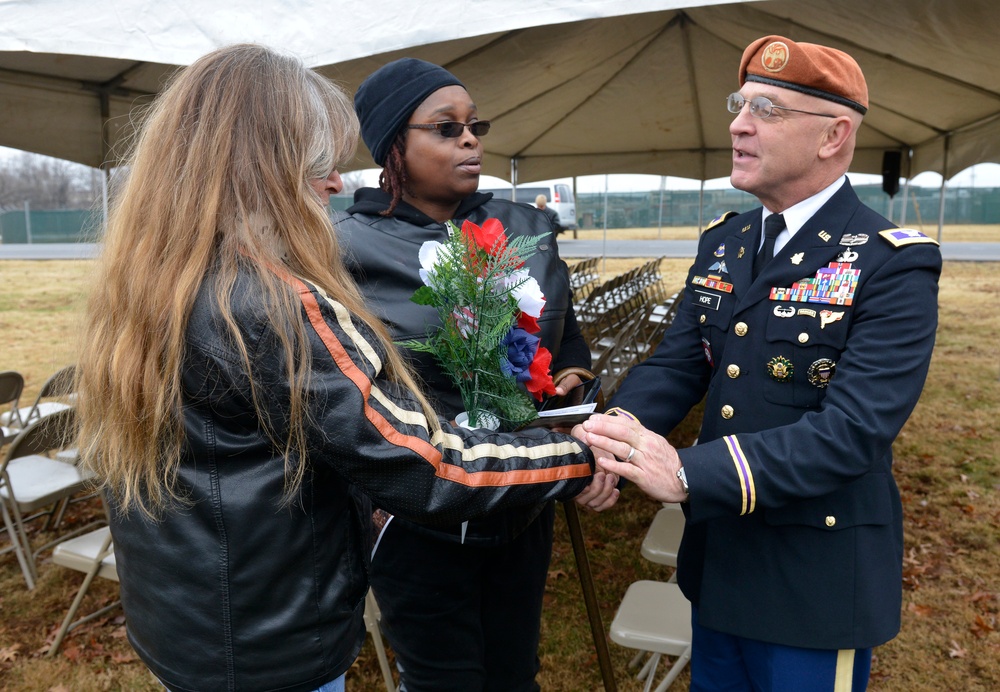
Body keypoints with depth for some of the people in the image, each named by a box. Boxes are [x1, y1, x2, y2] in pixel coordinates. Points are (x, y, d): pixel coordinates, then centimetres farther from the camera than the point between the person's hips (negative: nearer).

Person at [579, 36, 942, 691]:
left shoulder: (894, 264, -17)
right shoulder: (722, 243, 3)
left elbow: (854, 428, -26)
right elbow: (677, 364, -1)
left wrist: (689, 472, -36)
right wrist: (616, 429, -22)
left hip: (817, 580, -5)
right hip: (718, 557, 6)